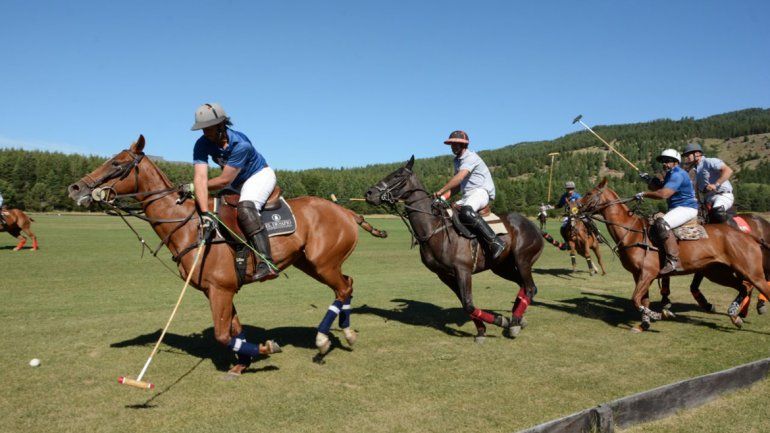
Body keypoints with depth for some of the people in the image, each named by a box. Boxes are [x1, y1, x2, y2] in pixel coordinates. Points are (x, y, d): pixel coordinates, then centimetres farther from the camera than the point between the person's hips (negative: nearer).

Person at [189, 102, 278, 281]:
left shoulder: (241, 144, -32)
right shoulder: (202, 144, -17)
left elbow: (224, 181, -29)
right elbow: (200, 178, -30)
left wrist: (192, 187, -18)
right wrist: (205, 212, -43)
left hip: (260, 175, -8)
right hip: (235, 183, 8)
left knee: (245, 208, -33)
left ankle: (267, 264, -43)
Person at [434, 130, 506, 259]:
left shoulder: (470, 157, -10)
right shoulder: (457, 160, 20)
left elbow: (459, 177, -25)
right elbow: (457, 185, 22)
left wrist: (440, 191, -23)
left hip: (482, 192, -10)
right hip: (467, 196, 10)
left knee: (467, 212, -37)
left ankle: (496, 242, -38)